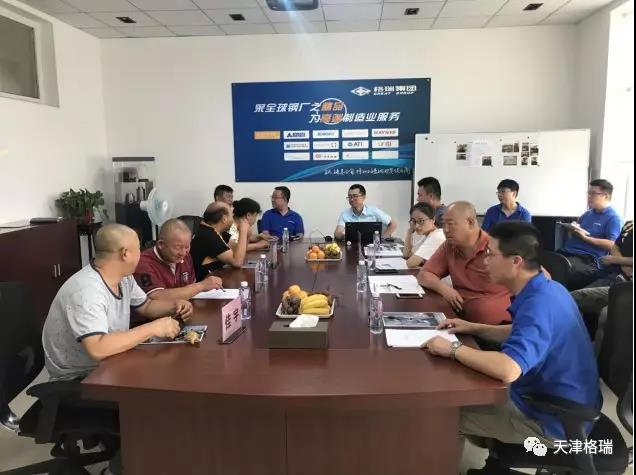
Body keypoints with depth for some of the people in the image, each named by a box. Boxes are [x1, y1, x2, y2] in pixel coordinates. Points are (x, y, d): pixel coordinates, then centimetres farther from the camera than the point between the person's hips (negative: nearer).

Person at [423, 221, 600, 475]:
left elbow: (507, 370, -46)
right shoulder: (548, 289, 0)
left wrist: (453, 349, -31)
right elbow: (524, 335, 18)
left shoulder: (539, 305, -32)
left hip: (554, 422, -9)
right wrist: (474, 328, 6)